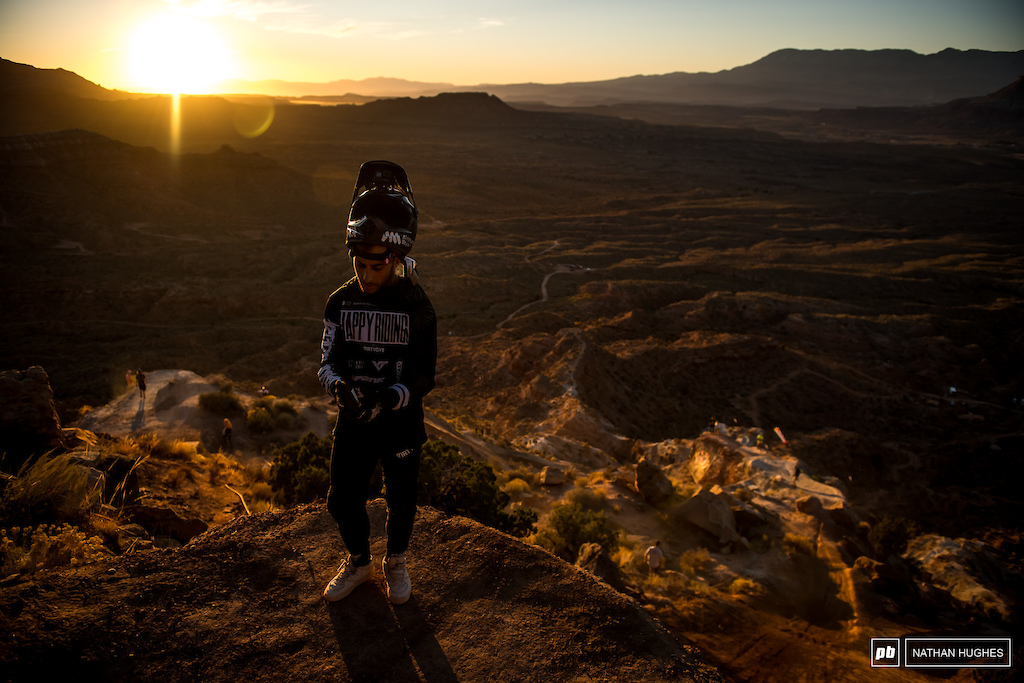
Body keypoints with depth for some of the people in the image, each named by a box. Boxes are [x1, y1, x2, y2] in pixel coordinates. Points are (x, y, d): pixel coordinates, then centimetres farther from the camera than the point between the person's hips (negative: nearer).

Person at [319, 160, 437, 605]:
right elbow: (328, 360, -2)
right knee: (343, 500, 12)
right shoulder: (341, 302, -6)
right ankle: (358, 562, 41)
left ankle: (396, 562, 44)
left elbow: (424, 376, -13)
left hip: (401, 422, -2)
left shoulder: (416, 306, -15)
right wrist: (339, 385, -26)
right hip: (353, 420, 3)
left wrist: (391, 397, -31)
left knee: (400, 500, 16)